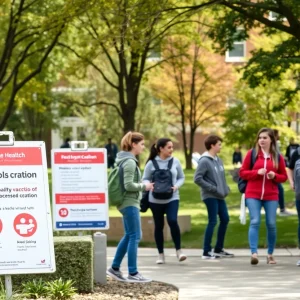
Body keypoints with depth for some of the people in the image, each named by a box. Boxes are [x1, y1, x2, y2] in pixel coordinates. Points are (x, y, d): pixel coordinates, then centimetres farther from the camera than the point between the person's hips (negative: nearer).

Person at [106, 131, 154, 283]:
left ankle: (115, 268, 20)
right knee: (135, 236, -6)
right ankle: (133, 273, -4)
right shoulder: (130, 162, -17)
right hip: (130, 203, -10)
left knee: (129, 236, 16)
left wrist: (143, 185, 12)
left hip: (127, 203, 10)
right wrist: (144, 186, -11)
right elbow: (129, 185, -23)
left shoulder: (126, 160, 14)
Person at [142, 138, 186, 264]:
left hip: (172, 198, 0)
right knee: (159, 226, 7)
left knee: (173, 221, -18)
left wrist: (176, 186, -10)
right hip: (156, 199, 0)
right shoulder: (151, 163, -4)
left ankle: (179, 251, -8)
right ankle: (161, 254, 17)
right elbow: (145, 179, 2)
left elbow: (181, 177, 10)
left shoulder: (175, 161, 1)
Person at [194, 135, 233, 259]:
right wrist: (212, 188, -17)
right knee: (213, 221, -8)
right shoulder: (204, 161, -14)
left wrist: (225, 188, 6)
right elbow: (197, 179, -18)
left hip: (220, 196, 9)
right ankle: (206, 252, -3)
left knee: (225, 219, 11)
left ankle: (218, 249, 22)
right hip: (210, 196, -9)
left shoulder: (218, 160, 11)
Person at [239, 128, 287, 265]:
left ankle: (270, 254, 15)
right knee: (255, 222, -13)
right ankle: (254, 253, -20)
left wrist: (275, 176, -11)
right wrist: (257, 172, -14)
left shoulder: (278, 157, 6)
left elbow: (284, 176, 11)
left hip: (271, 196, 2)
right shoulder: (252, 153, 2)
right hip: (253, 194, -2)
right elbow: (242, 172, 2)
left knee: (271, 224, 2)